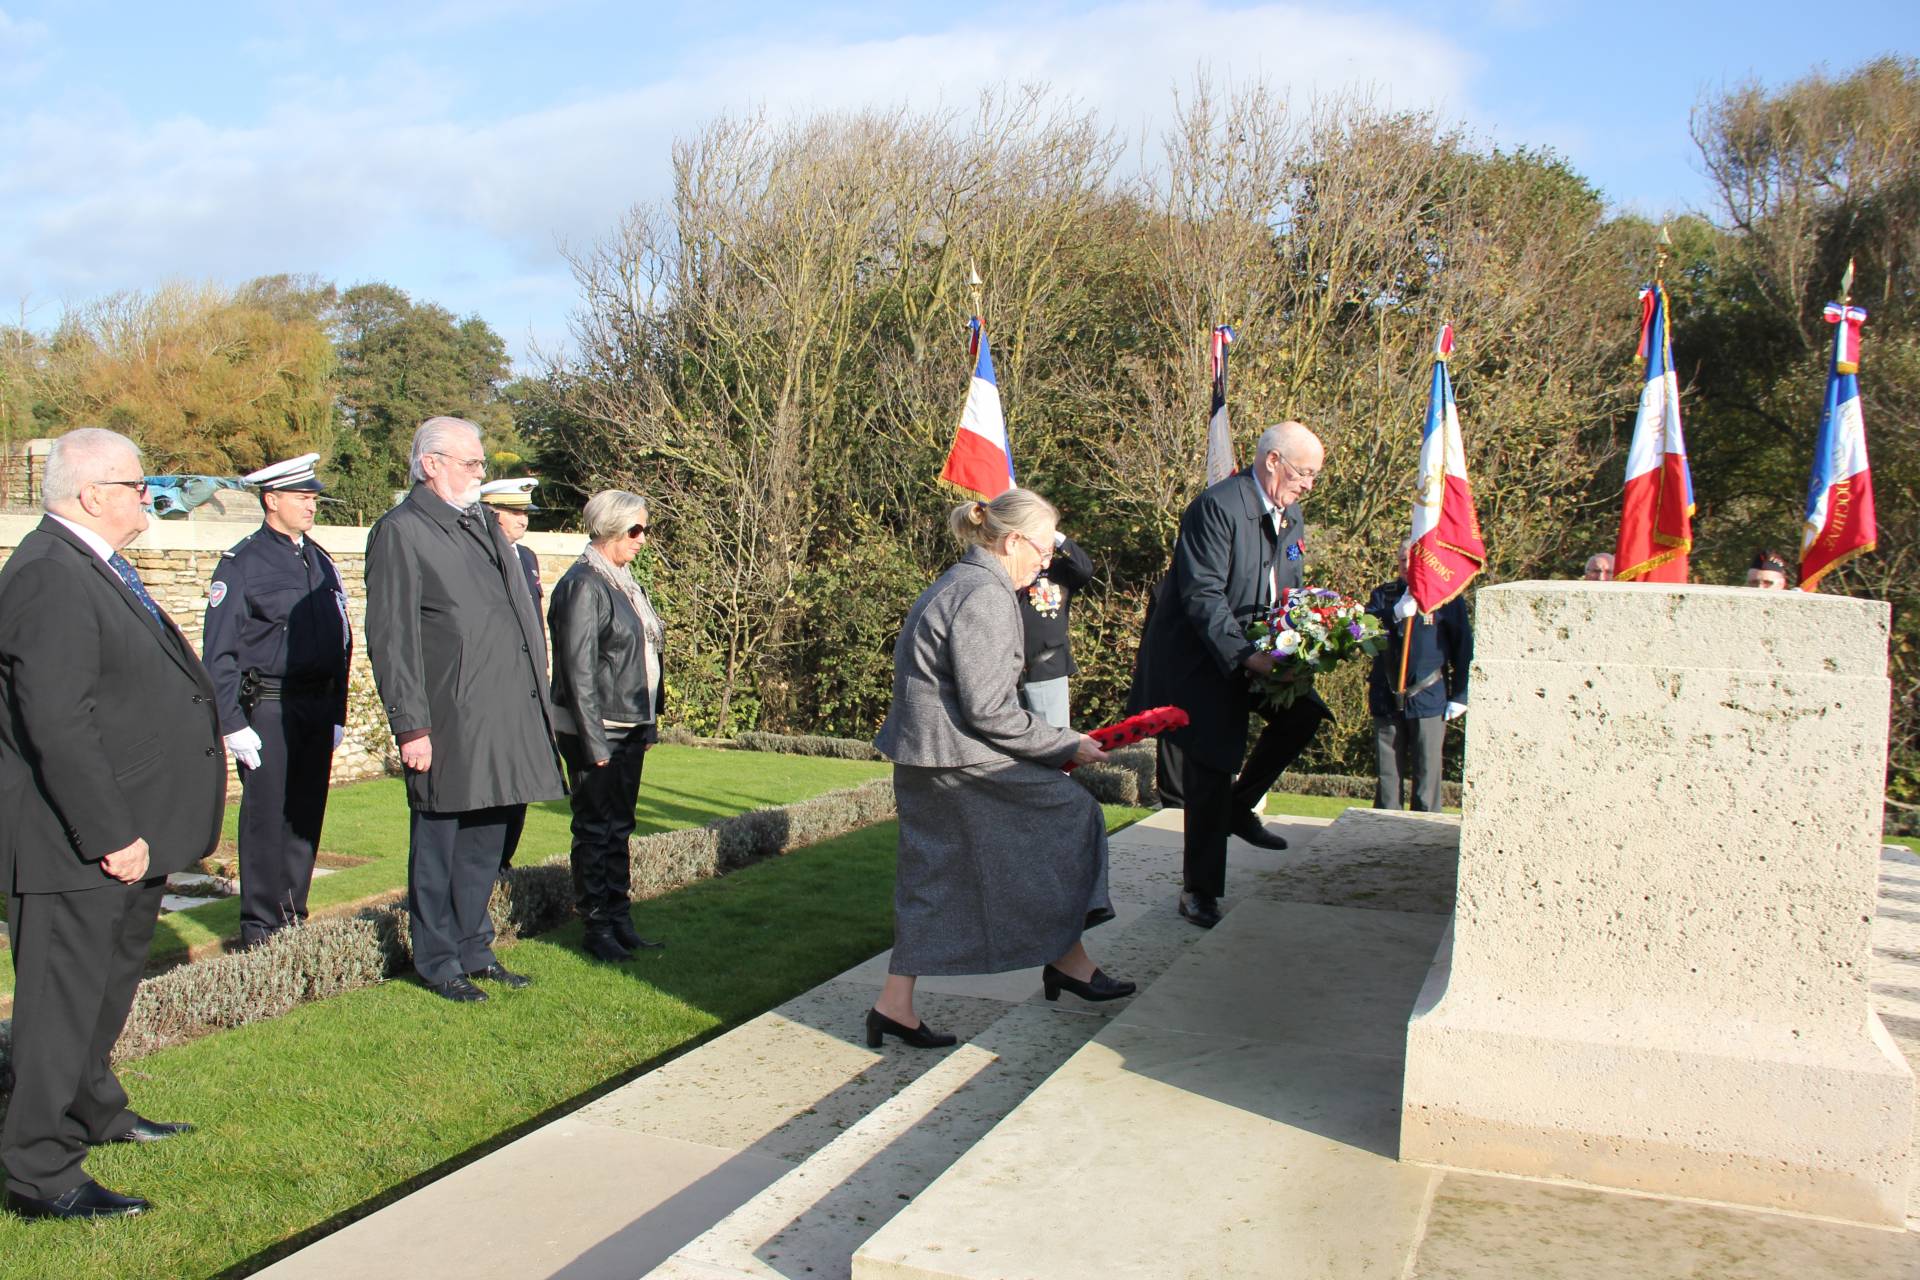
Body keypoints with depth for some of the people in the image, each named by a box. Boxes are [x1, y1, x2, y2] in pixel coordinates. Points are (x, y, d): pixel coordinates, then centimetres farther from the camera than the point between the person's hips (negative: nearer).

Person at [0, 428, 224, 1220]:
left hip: (128, 830, 10)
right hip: (78, 843, -10)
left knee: (108, 984, 23)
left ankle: (95, 1112, 40)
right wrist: (110, 835, -24)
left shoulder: (97, 567, 13)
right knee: (65, 999, -1)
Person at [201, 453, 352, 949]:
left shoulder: (320, 561, 14)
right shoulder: (241, 564, -5)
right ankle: (260, 926, 9)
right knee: (266, 819, -2)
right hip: (267, 709, -6)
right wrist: (232, 724, -13)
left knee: (307, 815, 10)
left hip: (318, 707, 6)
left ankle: (293, 915, 21)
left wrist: (337, 715, 13)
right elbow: (218, 654, -7)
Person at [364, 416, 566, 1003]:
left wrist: (537, 696, 16)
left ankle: (474, 949, 28)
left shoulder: (484, 523, 18)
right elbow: (391, 639, -11)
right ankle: (438, 962, 18)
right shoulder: (399, 531, -7)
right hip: (449, 723, -7)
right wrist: (411, 726, -15)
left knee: (487, 838, 15)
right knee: (438, 843, 5)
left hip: (510, 714, 8)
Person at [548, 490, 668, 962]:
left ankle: (618, 919, 23)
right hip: (597, 731, -8)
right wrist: (593, 741, -19)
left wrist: (650, 723, 15)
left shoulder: (624, 582, 13)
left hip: (630, 728, 8)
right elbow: (578, 670, -17)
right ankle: (597, 927, 12)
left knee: (619, 826, 14)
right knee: (596, 829, 2)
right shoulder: (583, 585, -14)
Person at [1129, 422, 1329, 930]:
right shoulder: (1217, 507, -19)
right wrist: (1245, 656, -29)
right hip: (1200, 656, -8)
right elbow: (1202, 596, -24)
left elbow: (1287, 593, 15)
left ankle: (1240, 805, 12)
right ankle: (1198, 889, 10)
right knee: (1210, 773, -5)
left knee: (1302, 712, -10)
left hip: (1254, 651, 8)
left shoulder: (1290, 517, 9)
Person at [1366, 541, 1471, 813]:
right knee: (1387, 772, 9)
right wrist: (1395, 614, -20)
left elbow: (1463, 649, 1)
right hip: (1386, 698, 3)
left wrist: (1460, 696, -3)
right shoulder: (1383, 595, 9)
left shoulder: (1447, 598, 1)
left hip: (1428, 698, -3)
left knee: (1426, 773, 1)